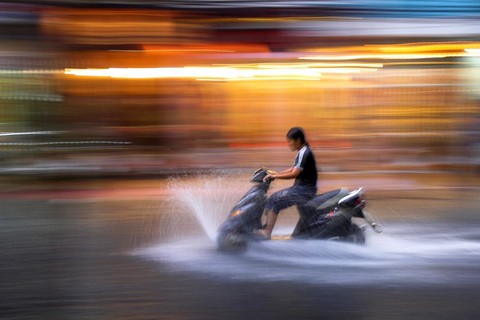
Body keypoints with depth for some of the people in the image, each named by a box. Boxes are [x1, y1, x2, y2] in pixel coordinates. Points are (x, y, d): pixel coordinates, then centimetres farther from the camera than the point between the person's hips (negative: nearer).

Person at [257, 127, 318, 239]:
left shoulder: (304, 153, -18)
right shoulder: (302, 152, 13)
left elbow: (294, 174, -23)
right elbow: (293, 169, 19)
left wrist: (275, 176, -18)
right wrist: (276, 173, 10)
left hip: (305, 190, -10)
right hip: (300, 187, 10)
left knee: (275, 201, -15)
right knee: (273, 197, 8)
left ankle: (267, 233, -15)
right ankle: (266, 227, 4)